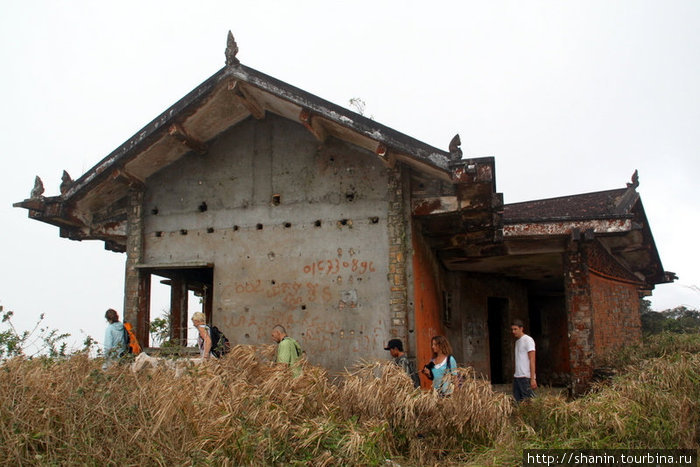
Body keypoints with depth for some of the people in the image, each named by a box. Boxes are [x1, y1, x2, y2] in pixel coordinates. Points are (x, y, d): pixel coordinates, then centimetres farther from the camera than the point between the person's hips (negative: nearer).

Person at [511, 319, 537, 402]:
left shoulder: (528, 340, -6)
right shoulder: (517, 341, 18)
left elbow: (532, 360, -12)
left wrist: (533, 379, -17)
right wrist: (515, 376, 12)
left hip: (526, 377, -8)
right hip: (516, 376, 8)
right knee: (517, 401, 5)